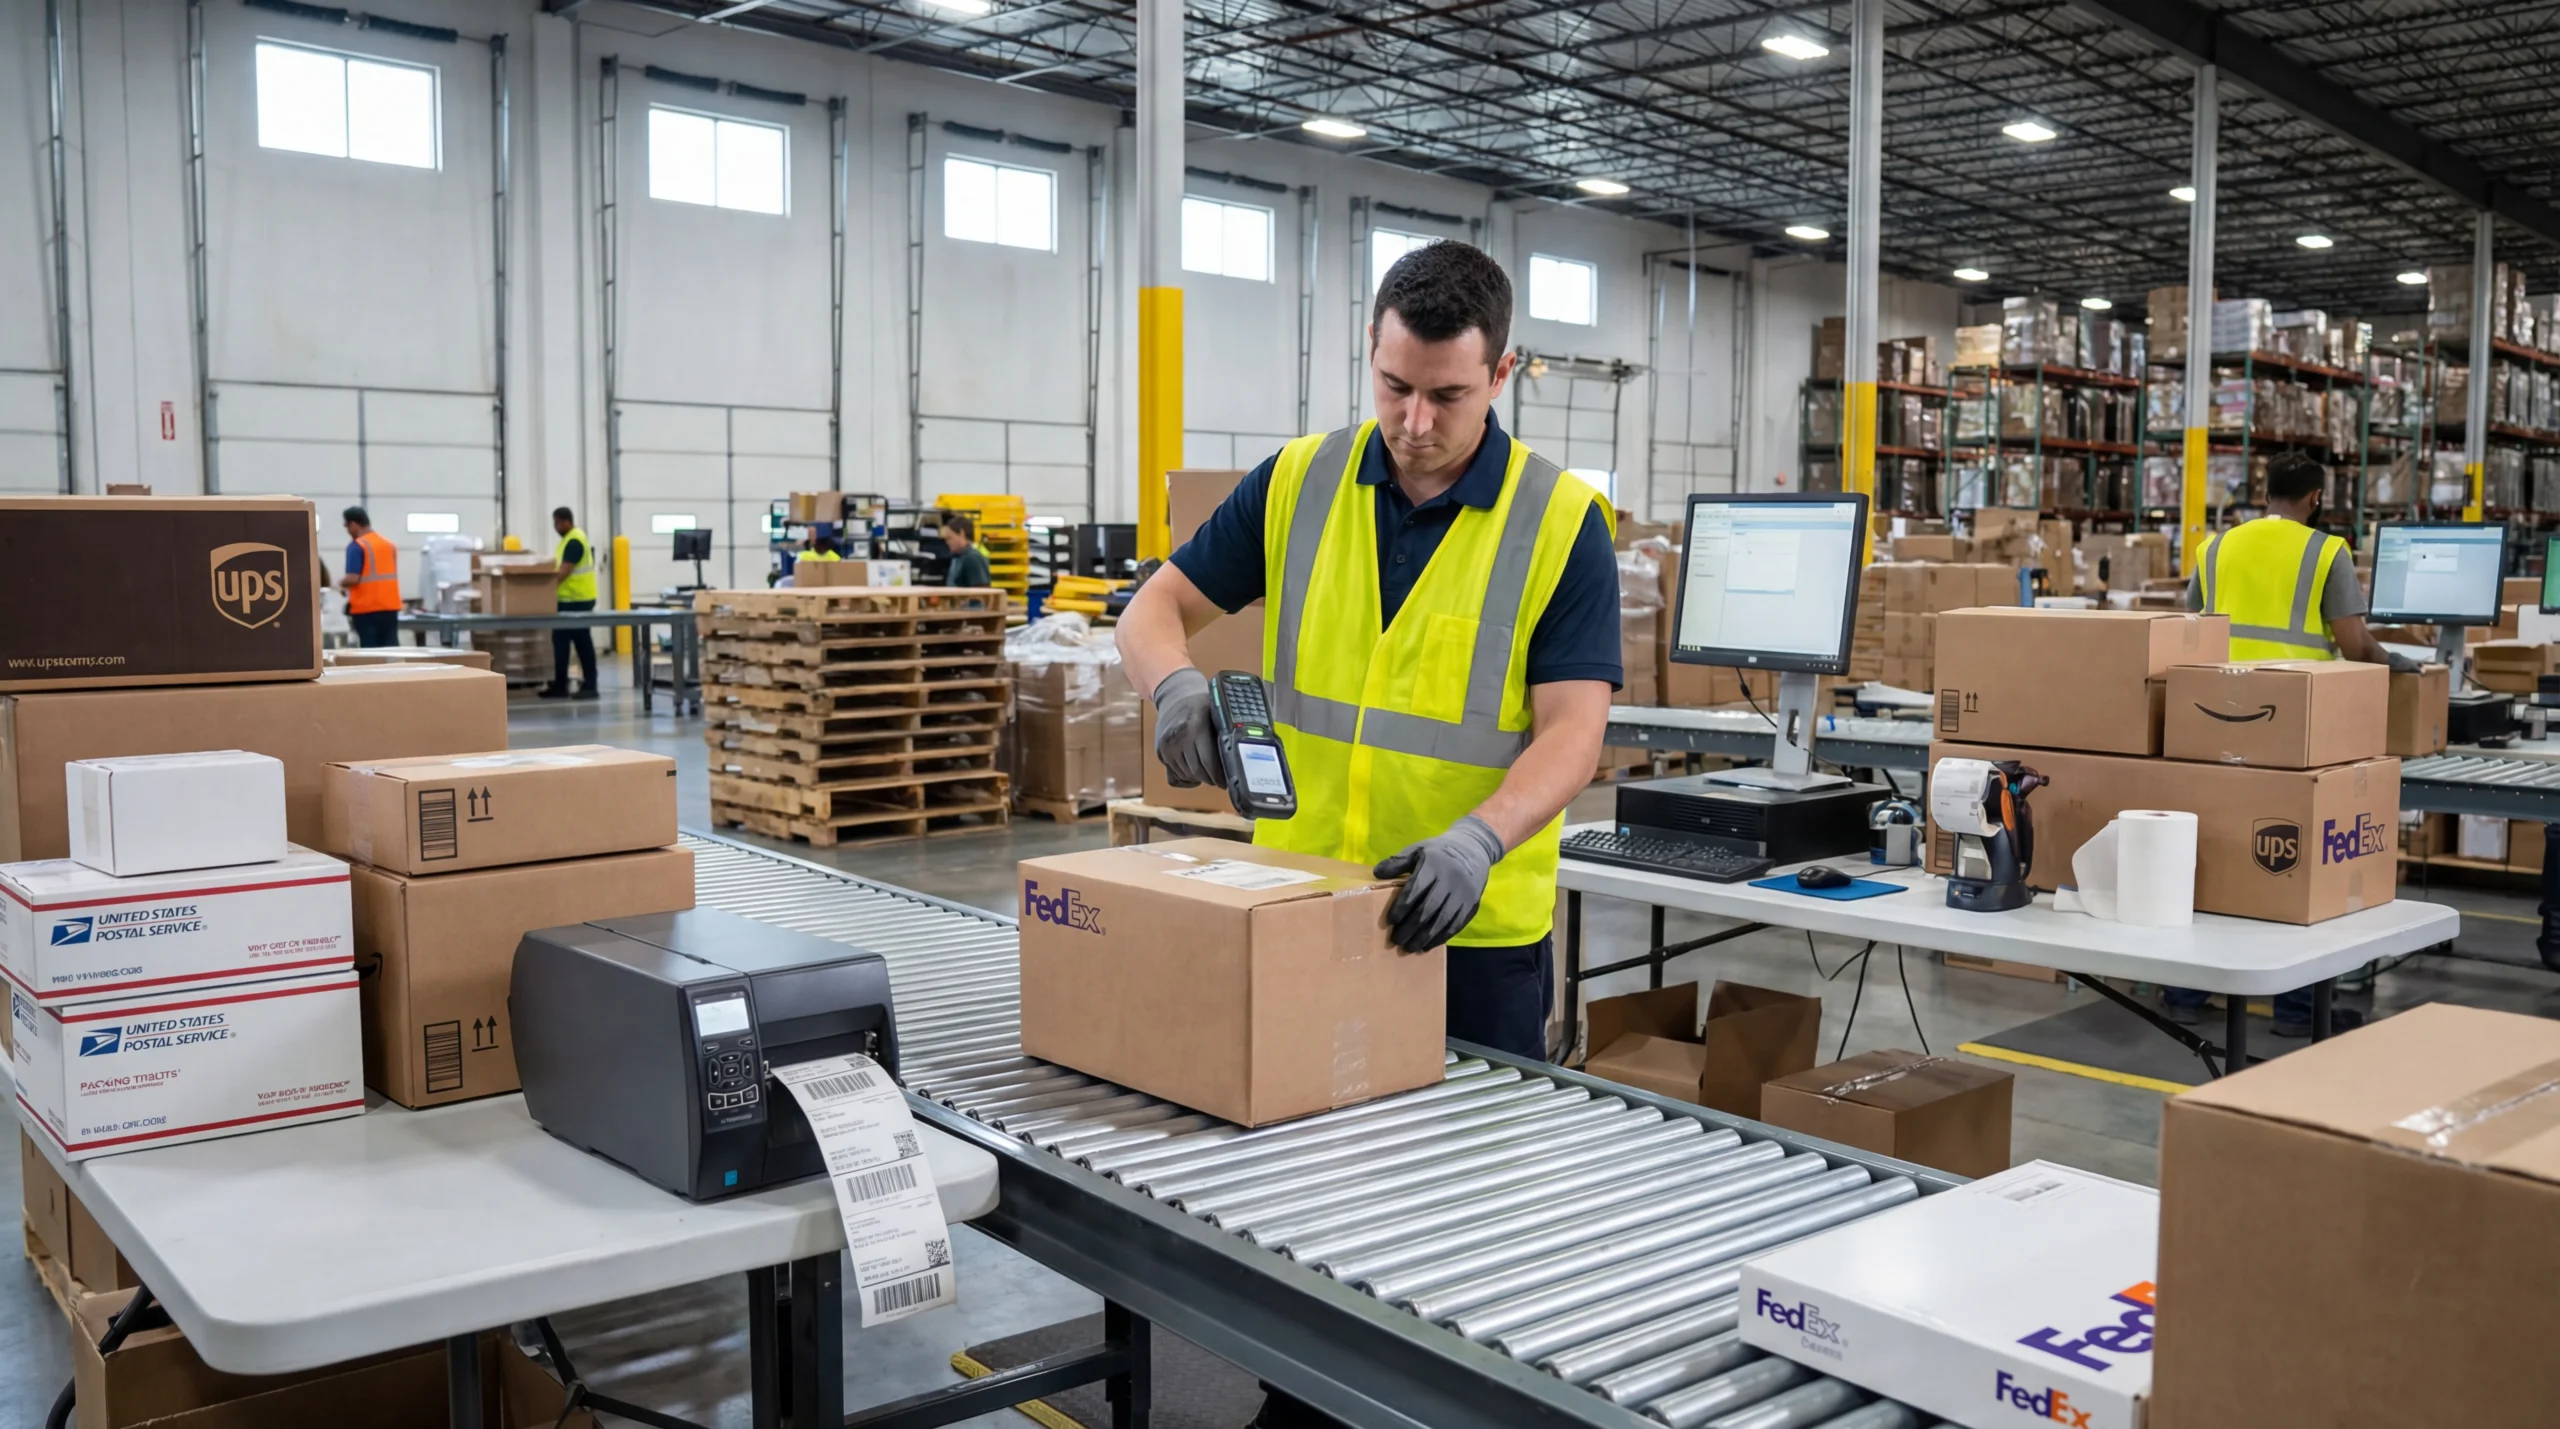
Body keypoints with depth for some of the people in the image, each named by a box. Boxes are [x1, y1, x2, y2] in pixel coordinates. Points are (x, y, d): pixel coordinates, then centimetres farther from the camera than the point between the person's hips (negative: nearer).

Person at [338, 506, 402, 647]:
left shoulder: (357, 546, -9)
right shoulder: (389, 545, 12)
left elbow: (353, 579, -18)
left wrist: (341, 583, 4)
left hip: (366, 608, -6)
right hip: (390, 606, 6)